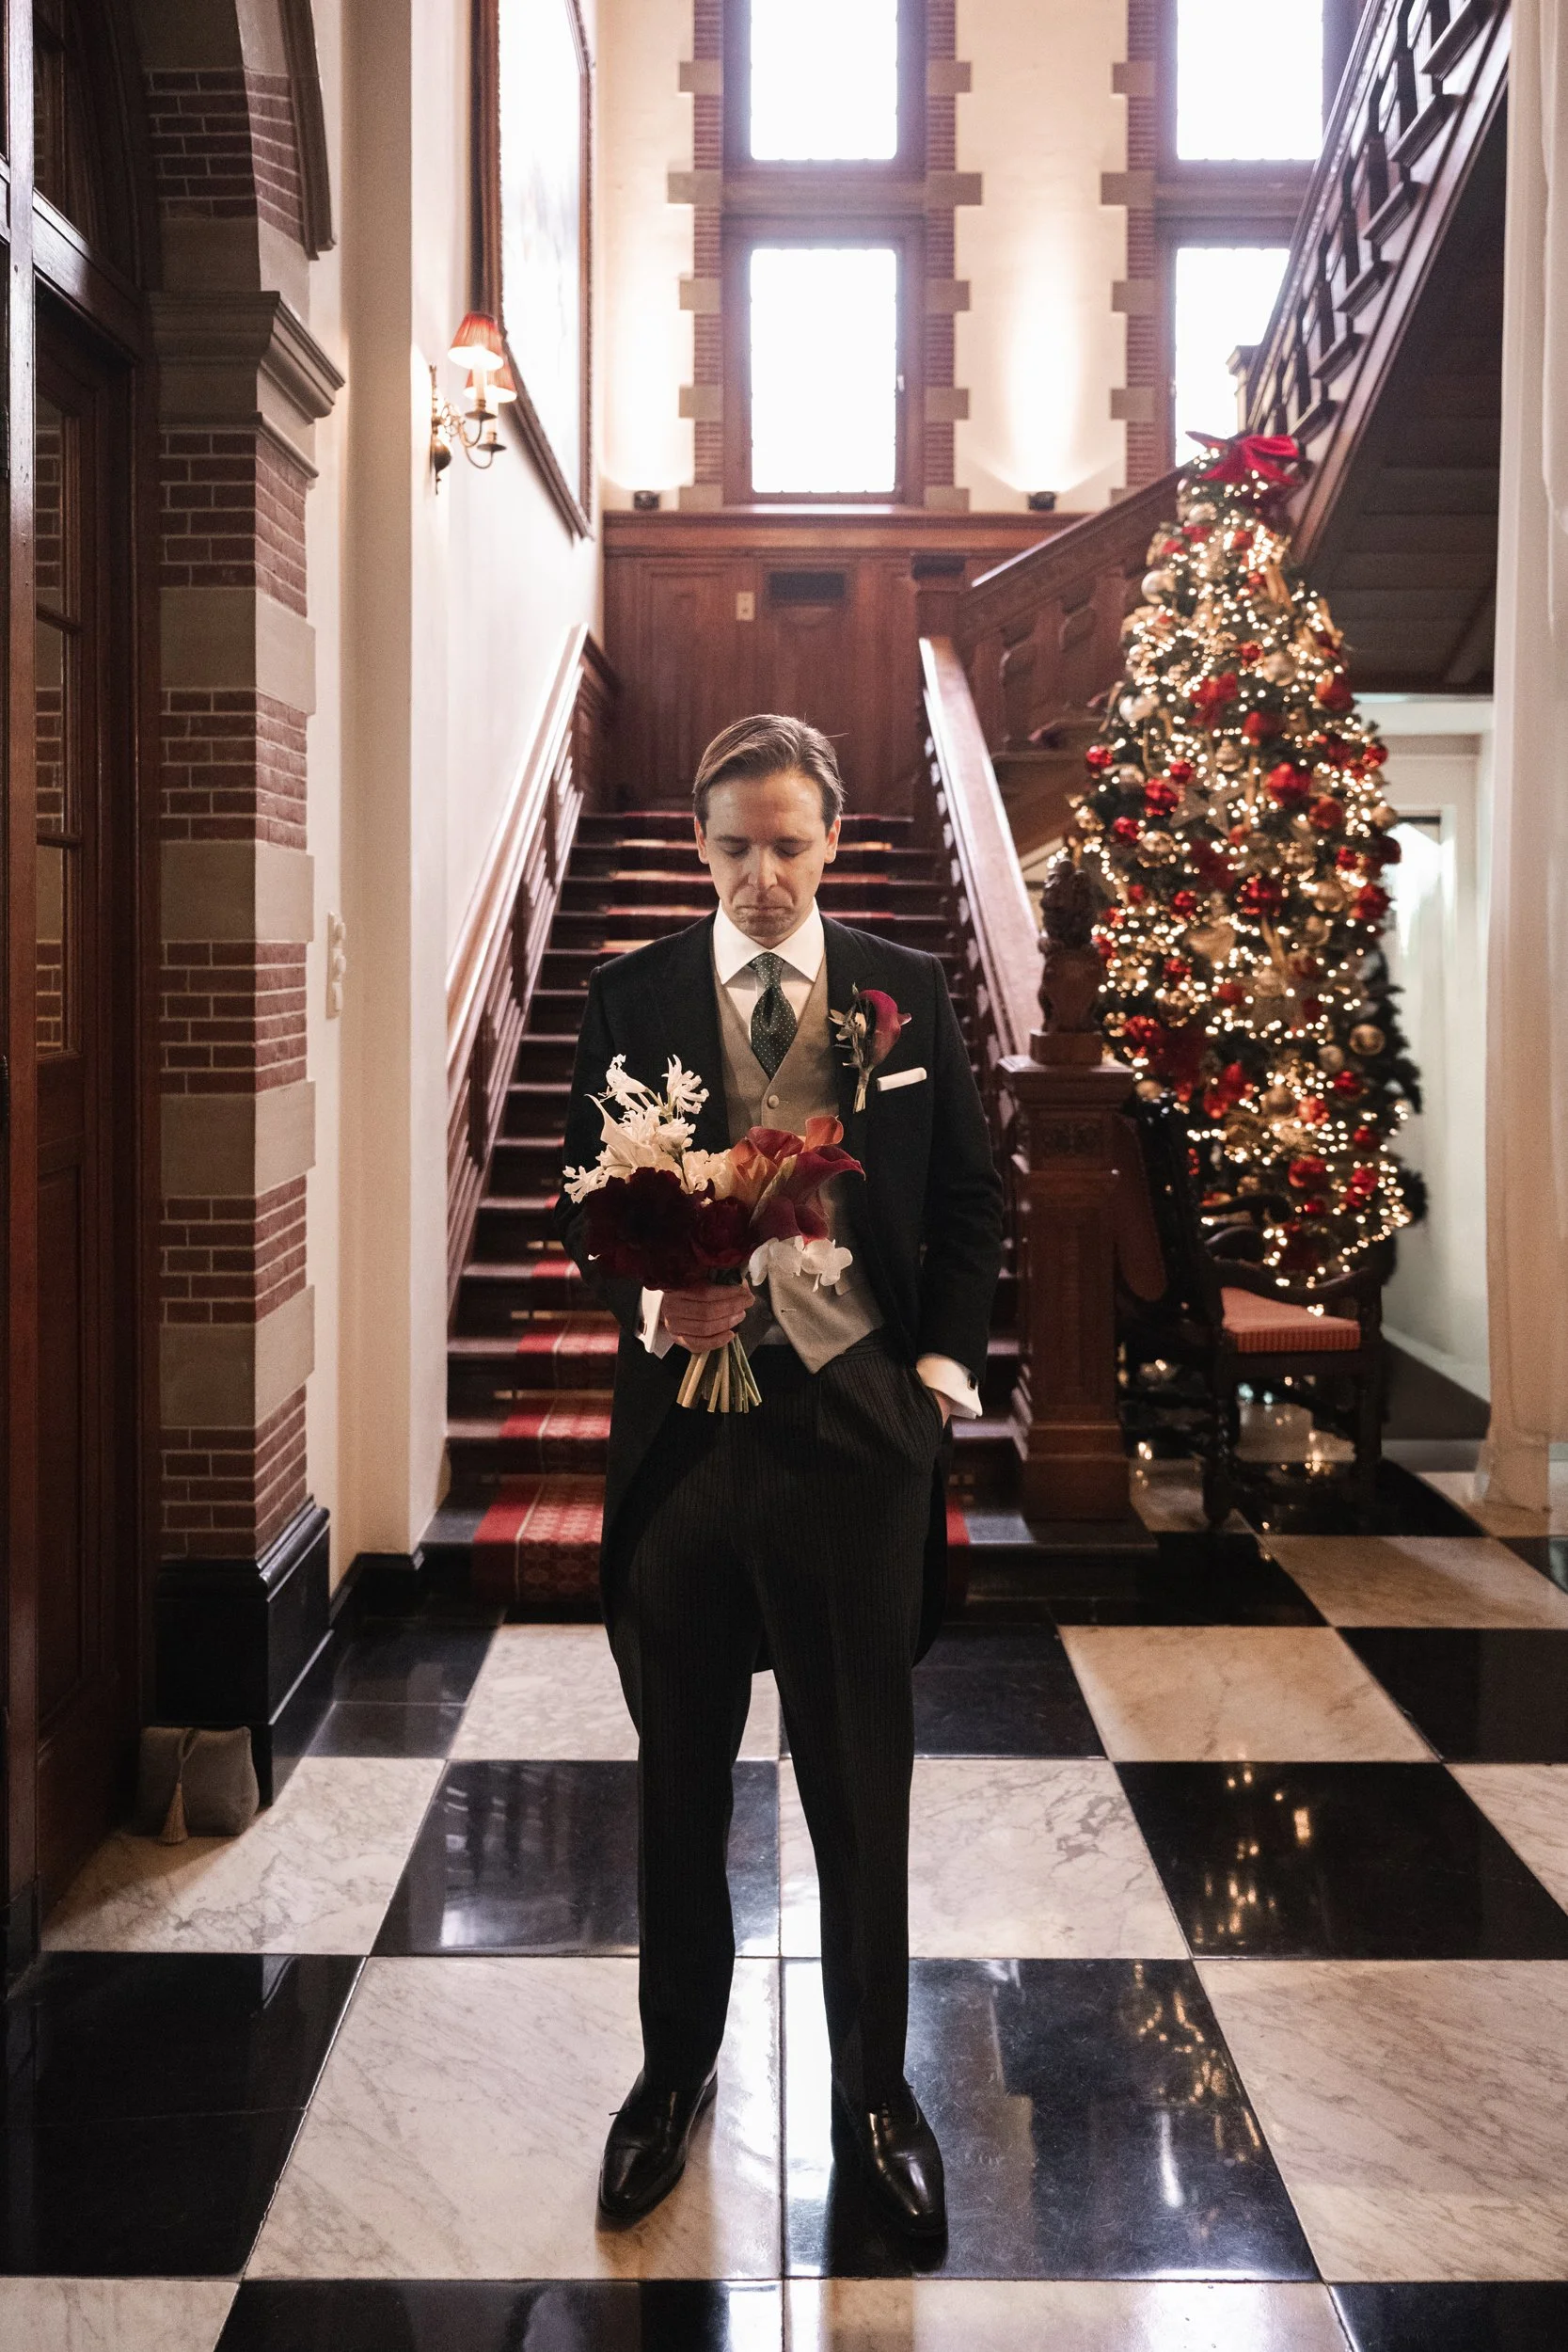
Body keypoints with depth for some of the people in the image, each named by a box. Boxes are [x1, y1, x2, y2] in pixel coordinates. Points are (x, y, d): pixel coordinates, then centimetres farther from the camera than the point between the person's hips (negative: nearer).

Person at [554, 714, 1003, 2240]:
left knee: (863, 1786, 10)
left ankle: (874, 2086, 29)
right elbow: (583, 1196, 4)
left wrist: (946, 1357, -2)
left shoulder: (907, 993, 3)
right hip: (684, 1418, 1)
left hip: (859, 1423, 0)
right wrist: (649, 1302, -15)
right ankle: (674, 2069, 35)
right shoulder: (631, 997, 3)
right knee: (677, 1780, 15)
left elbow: (969, 1196, 8)